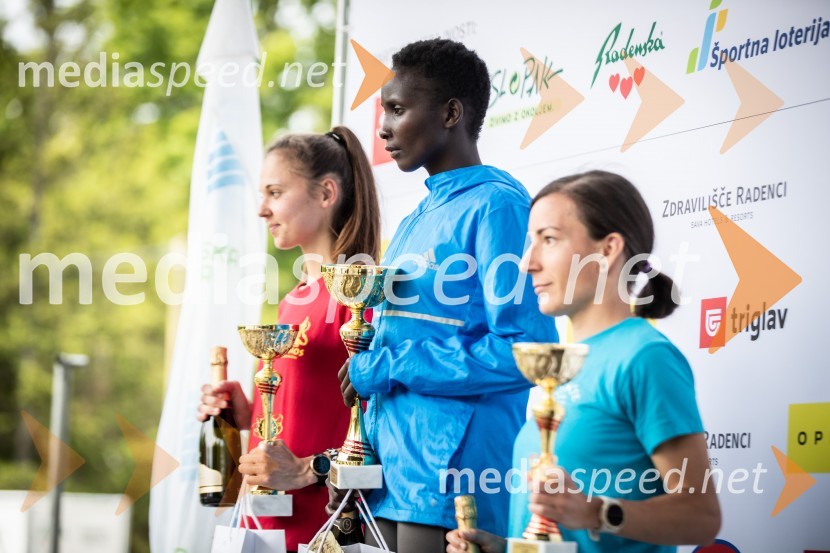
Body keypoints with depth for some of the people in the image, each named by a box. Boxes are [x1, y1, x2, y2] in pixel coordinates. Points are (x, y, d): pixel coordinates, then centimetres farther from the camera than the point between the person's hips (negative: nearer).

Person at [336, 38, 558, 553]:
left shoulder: (496, 206, -9)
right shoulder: (415, 221, 18)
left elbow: (525, 351, -19)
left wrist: (385, 368, -14)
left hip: (453, 489, -8)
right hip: (393, 479, 8)